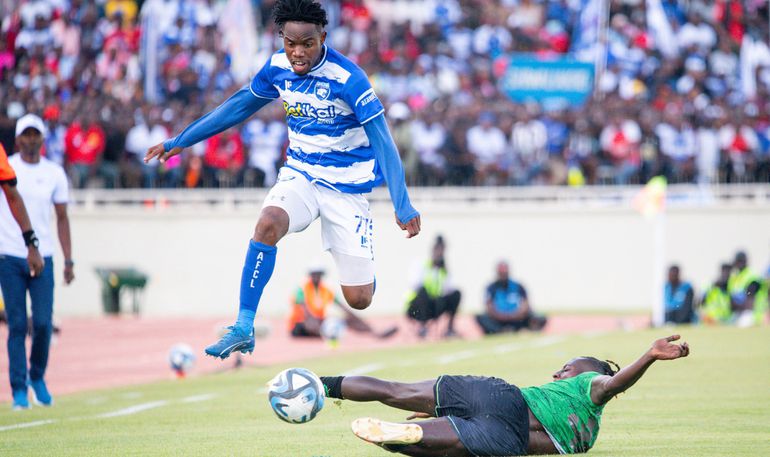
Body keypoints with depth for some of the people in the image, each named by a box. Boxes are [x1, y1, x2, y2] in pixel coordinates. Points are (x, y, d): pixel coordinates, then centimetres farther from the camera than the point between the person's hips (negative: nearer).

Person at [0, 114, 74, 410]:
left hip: (43, 257, 1)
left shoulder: (54, 173, 7)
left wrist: (68, 260, 7)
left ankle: (37, 376, 19)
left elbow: (62, 218, 12)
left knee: (43, 323, -5)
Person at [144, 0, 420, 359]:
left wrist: (402, 206, -27)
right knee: (268, 223, -32)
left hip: (347, 187, -3)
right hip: (300, 174, 3)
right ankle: (243, 329, -25)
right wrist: (181, 141, 14)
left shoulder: (348, 78, -21)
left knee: (358, 300, -4)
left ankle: (362, 267, 35)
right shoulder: (278, 67, -6)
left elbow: (382, 141, -20)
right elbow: (240, 105, 10)